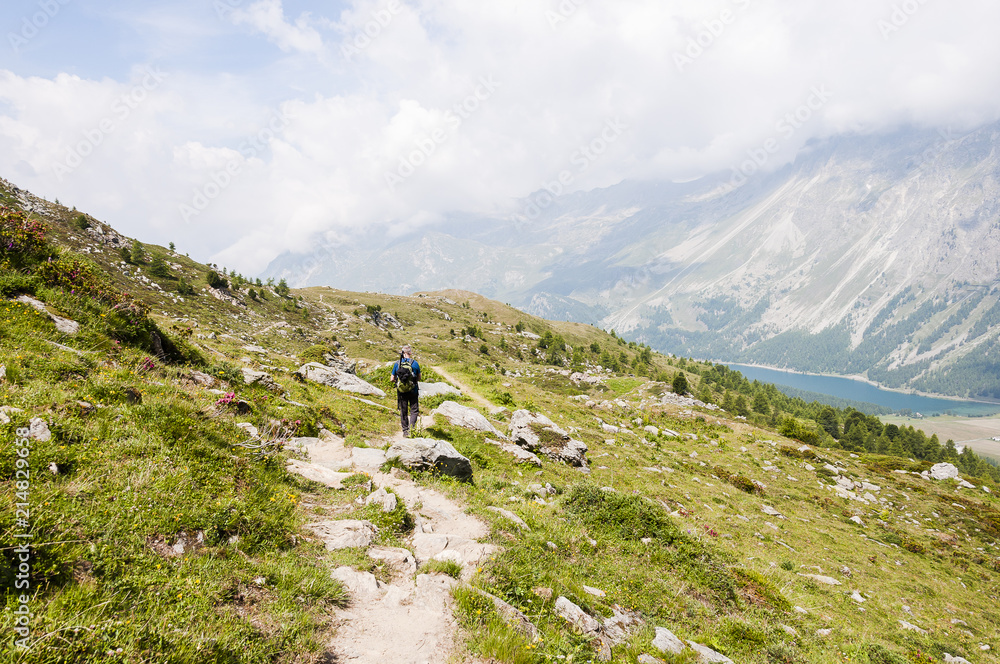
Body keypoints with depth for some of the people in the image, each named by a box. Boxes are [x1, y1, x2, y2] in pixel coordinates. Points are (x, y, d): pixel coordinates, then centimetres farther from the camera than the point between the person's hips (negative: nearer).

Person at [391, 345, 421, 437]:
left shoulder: (397, 363, -3)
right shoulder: (414, 363, -6)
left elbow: (392, 379, 2)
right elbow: (419, 378, 4)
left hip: (401, 392, 2)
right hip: (413, 391, -2)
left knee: (403, 412, 12)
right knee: (414, 410, 7)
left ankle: (405, 432, 16)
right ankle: (412, 428, -11)